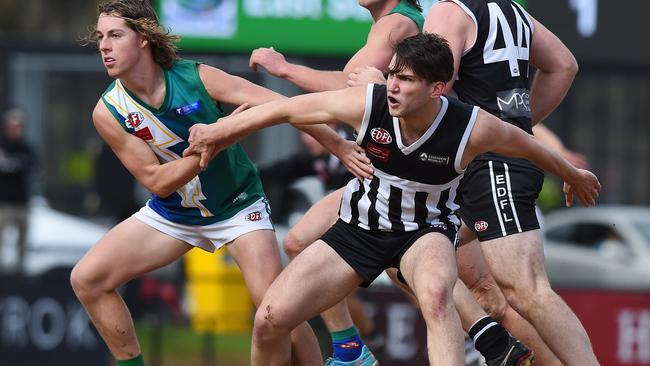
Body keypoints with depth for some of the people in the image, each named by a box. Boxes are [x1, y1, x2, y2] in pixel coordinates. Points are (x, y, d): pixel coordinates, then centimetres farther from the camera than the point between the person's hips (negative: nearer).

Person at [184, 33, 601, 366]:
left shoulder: (473, 129, -25)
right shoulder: (367, 104, -23)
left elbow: (529, 146, -2)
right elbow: (288, 109, -8)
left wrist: (573, 175, 17)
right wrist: (219, 131, 3)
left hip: (426, 229, -3)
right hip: (360, 226, 3)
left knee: (436, 291, -40)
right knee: (270, 320, -11)